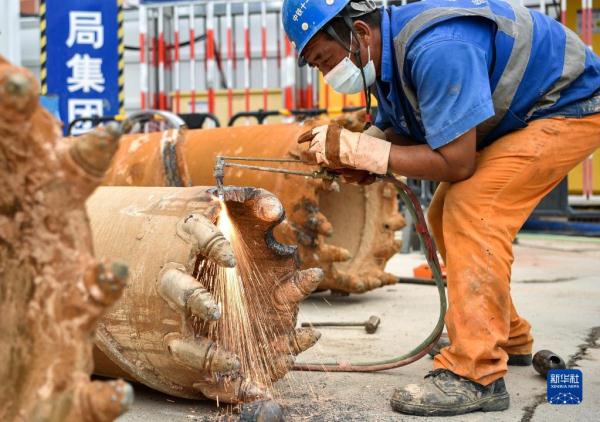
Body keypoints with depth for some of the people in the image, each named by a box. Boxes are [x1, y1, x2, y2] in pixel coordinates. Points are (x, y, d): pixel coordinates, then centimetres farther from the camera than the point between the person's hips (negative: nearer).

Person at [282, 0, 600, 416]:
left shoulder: (436, 51, -33)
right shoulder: (384, 54, -4)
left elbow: (455, 163, -32)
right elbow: (404, 134, 1)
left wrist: (355, 148, -29)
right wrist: (347, 156, -19)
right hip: (515, 115, 10)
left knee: (471, 208, -24)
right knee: (447, 215, 9)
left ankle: (476, 375, -24)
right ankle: (509, 340, 25)